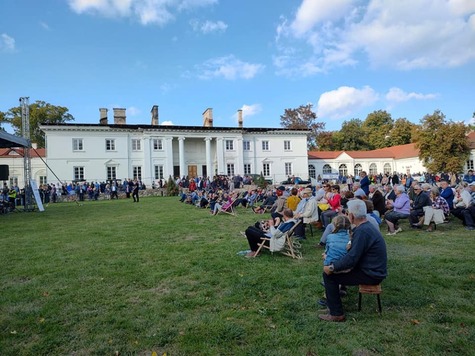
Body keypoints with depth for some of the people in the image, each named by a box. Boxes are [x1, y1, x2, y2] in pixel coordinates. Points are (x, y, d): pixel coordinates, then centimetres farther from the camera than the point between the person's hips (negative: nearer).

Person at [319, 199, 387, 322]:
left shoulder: (362, 231, -25)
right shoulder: (366, 226, 6)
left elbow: (352, 258, -28)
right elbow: (355, 251, 12)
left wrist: (332, 268, -16)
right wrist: (333, 263, 8)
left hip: (371, 274, -10)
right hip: (372, 269, 10)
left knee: (328, 274, -9)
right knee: (334, 266, 16)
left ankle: (336, 314, 1)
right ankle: (334, 304, 25)